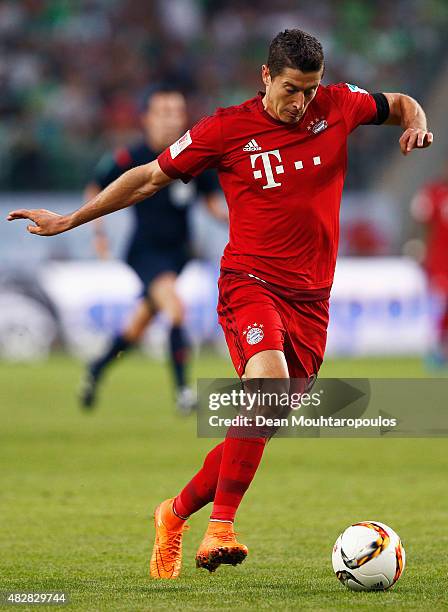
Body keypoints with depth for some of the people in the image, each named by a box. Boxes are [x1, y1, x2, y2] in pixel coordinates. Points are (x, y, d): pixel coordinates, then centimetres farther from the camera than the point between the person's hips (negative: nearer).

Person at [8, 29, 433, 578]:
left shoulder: (337, 106, 5)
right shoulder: (227, 129, -3)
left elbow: (401, 104, 25)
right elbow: (150, 177, 8)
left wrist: (414, 124, 1)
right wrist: (69, 220, 10)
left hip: (311, 297, 4)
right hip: (250, 281, -4)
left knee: (259, 426, 2)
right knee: (269, 382, -31)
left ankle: (178, 512, 23)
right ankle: (221, 527, -30)